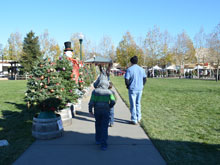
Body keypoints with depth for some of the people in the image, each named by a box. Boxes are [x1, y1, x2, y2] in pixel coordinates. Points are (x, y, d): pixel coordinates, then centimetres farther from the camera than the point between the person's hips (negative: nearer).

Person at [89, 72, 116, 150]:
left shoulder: (95, 91, -8)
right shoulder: (109, 92, -5)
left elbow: (91, 102, -10)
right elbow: (113, 101, -8)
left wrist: (90, 110, 3)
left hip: (97, 111, 1)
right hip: (106, 111, -1)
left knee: (98, 125, 21)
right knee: (104, 127, 2)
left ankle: (98, 140, 34)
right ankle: (103, 144, -1)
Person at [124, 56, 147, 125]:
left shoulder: (129, 69, -10)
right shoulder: (141, 69, 5)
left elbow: (126, 80, -15)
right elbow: (145, 79, 7)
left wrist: (128, 86, 1)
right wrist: (141, 85, 16)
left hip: (132, 89, -5)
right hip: (140, 89, 5)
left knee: (133, 104, 3)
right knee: (138, 104, 18)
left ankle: (134, 120, 7)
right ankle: (138, 118, 24)